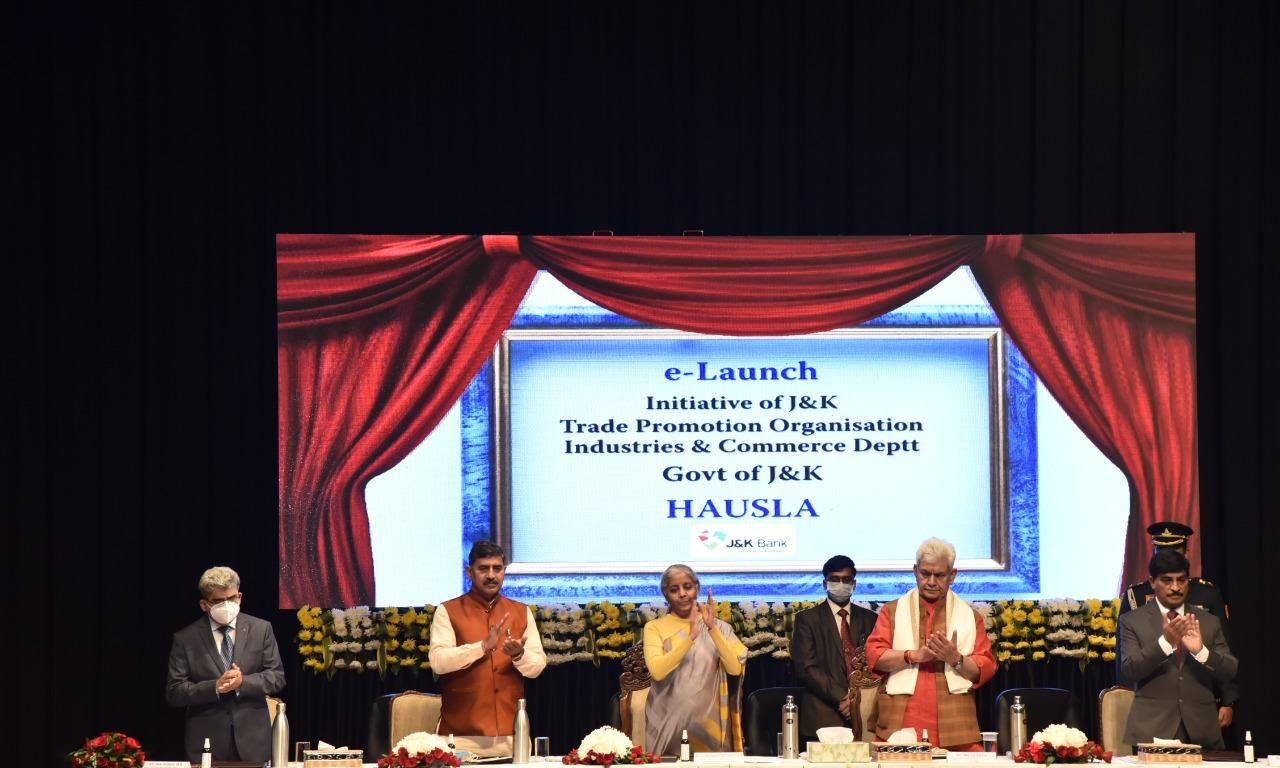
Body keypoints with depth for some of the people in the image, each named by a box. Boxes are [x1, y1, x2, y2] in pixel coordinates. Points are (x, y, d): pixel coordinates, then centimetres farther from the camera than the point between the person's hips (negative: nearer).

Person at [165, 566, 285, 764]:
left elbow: (277, 677, 2)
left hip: (252, 741, 1)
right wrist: (214, 687, -18)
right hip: (207, 743, -1)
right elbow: (174, 692, -3)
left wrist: (243, 682, -16)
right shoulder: (185, 639, 1)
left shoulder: (261, 629, 5)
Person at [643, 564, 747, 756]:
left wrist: (712, 628, -17)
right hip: (668, 725, -1)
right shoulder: (655, 628, 1)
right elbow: (657, 671, -15)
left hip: (708, 723, 1)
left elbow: (735, 669, -9)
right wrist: (691, 636, -22)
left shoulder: (719, 627, 5)